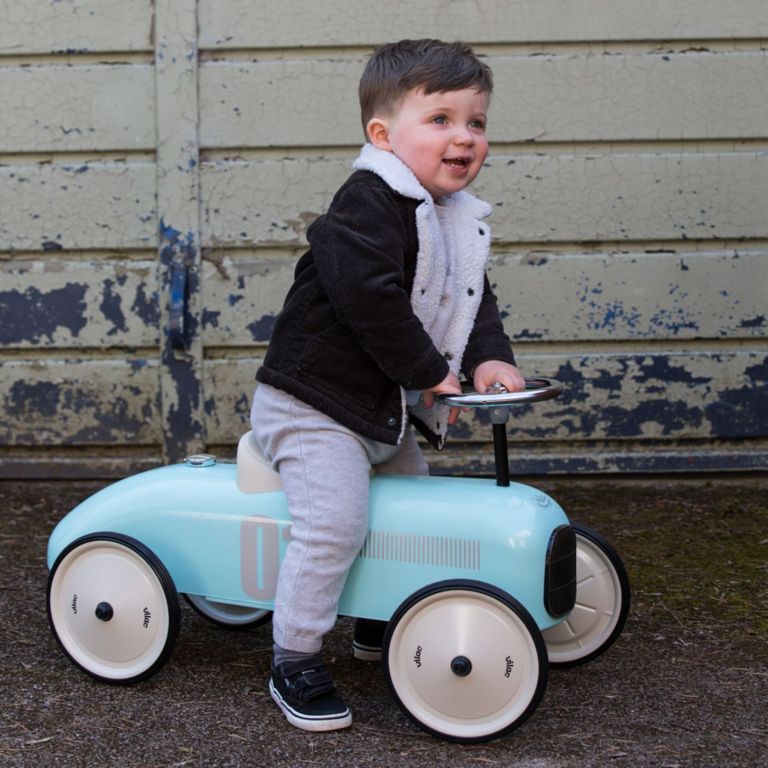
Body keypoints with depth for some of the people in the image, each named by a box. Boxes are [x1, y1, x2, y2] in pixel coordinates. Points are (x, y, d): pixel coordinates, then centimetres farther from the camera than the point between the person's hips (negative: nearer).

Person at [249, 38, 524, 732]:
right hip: (313, 406, -9)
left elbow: (475, 301, 14)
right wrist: (430, 370, -23)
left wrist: (488, 357, -6)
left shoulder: (461, 221, 9)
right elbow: (370, 296, -31)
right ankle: (294, 663, -7)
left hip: (388, 412, 10)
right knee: (336, 521, -21)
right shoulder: (369, 204, -21)